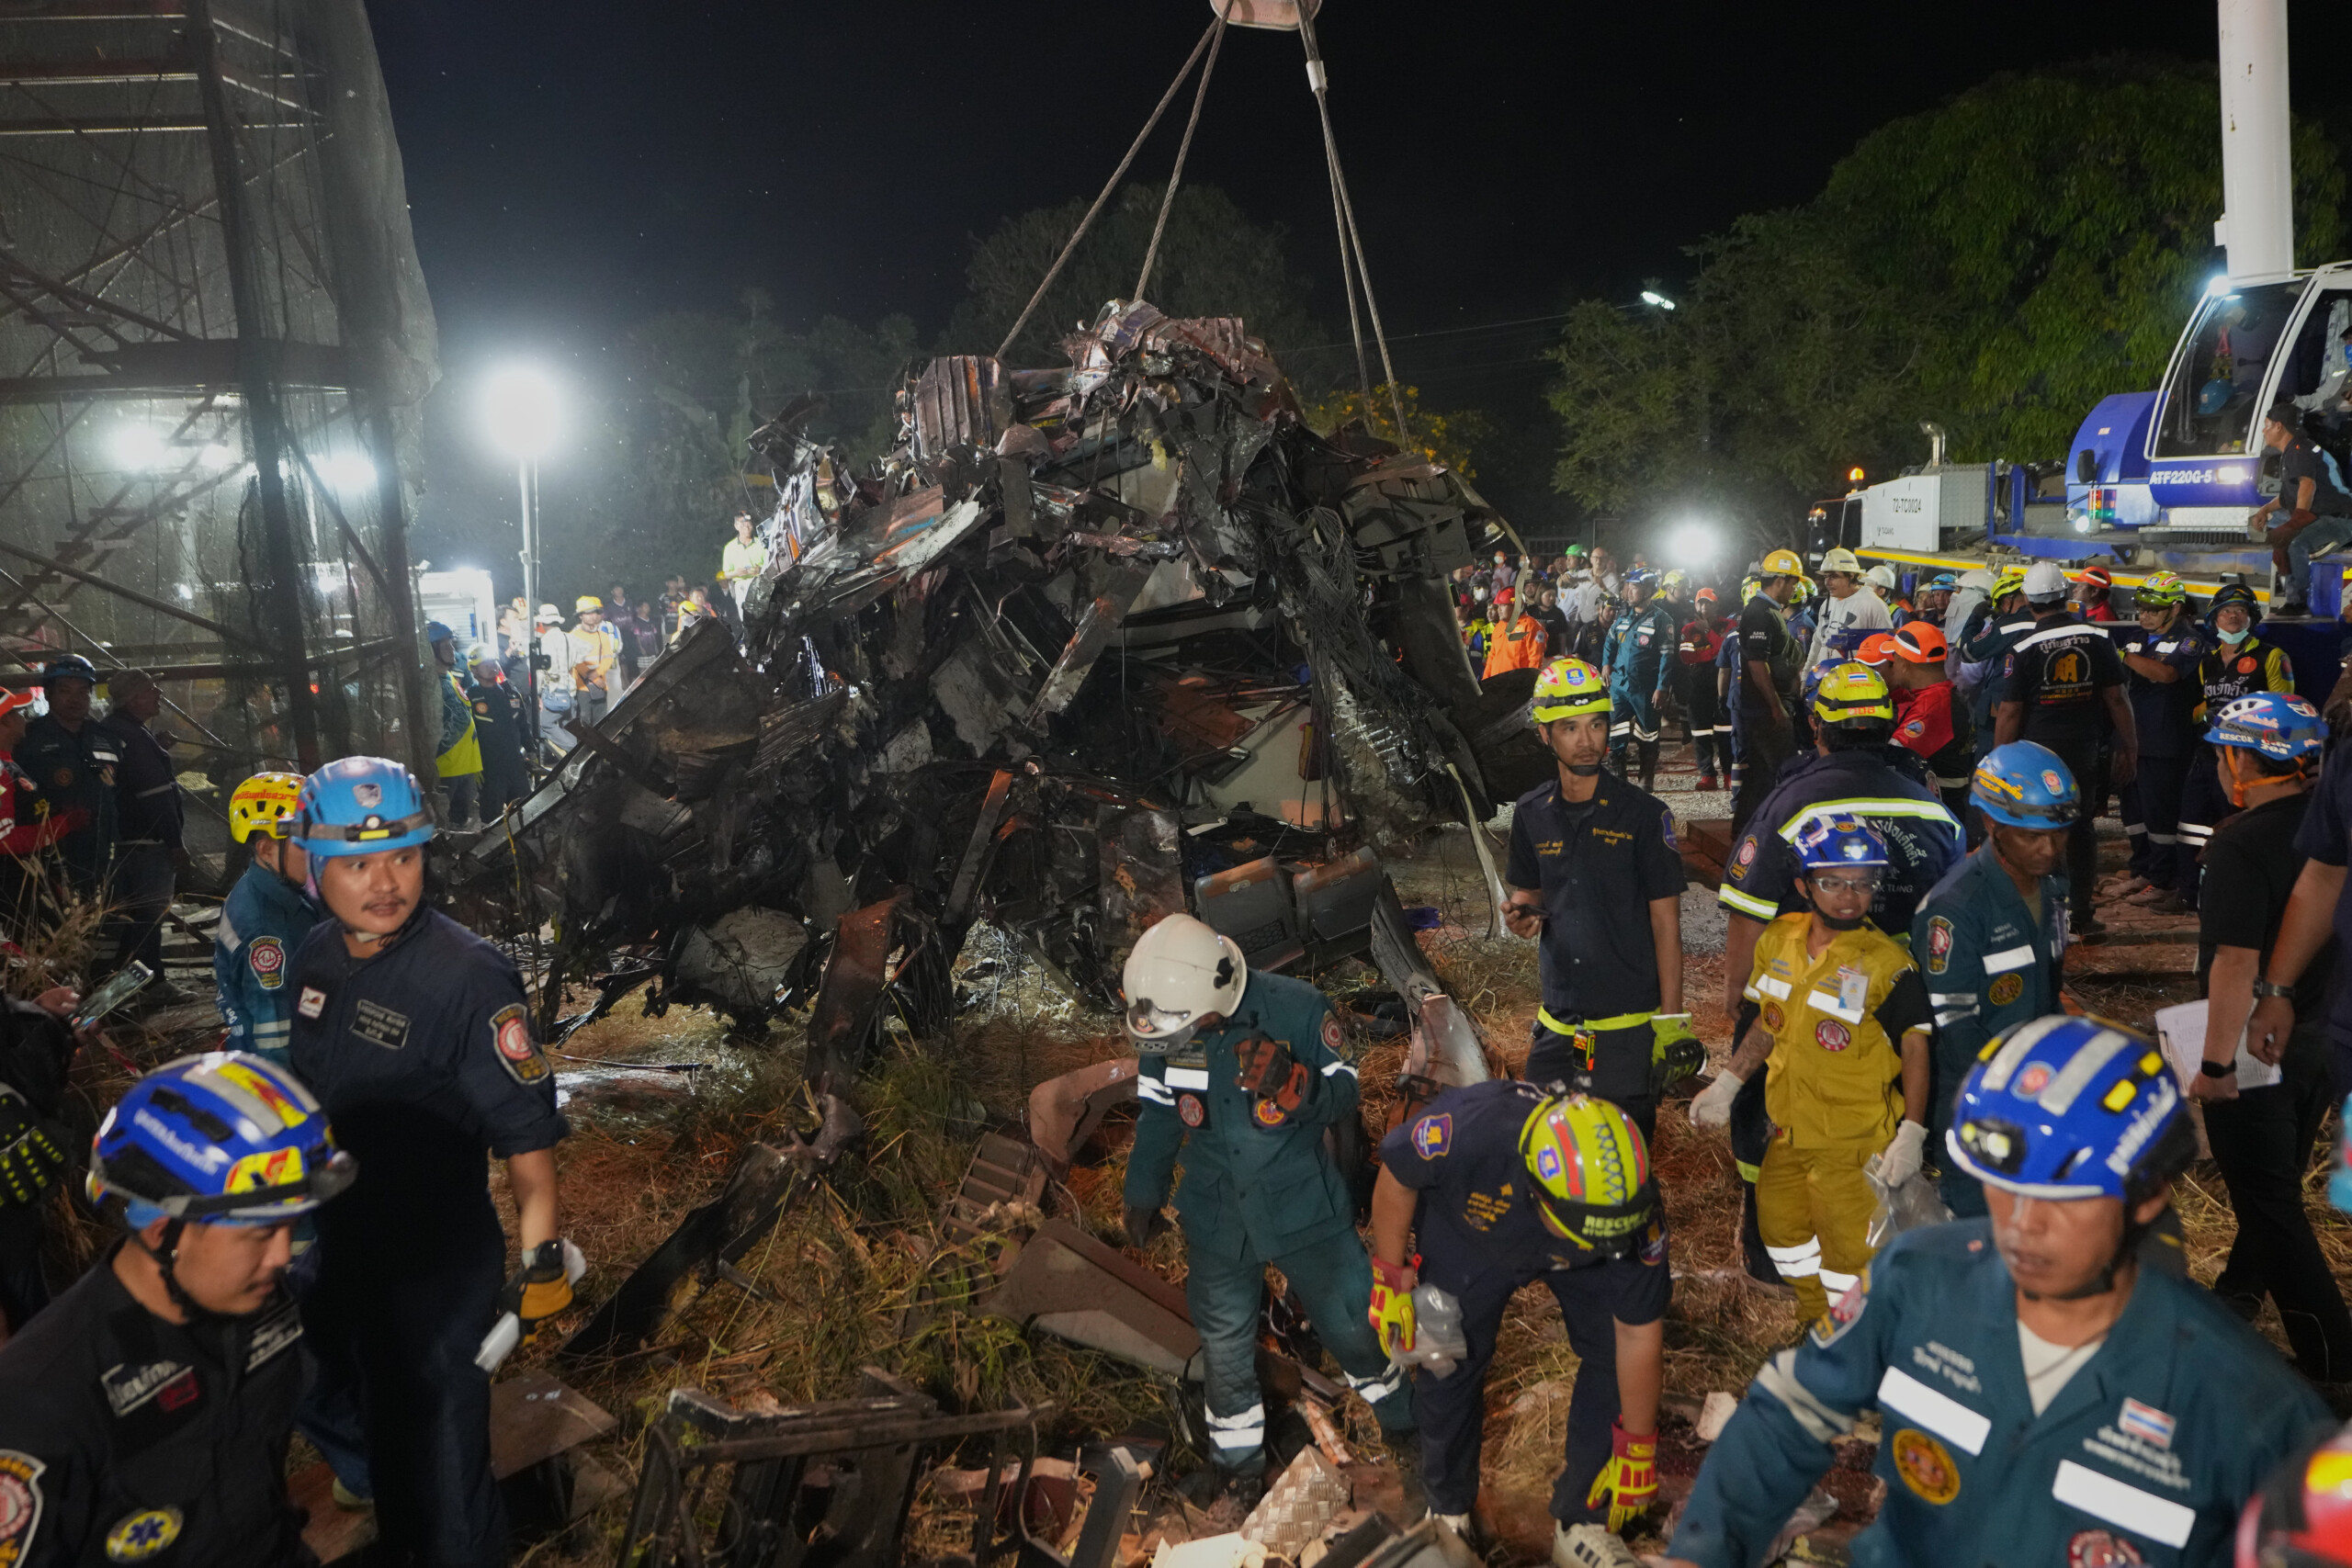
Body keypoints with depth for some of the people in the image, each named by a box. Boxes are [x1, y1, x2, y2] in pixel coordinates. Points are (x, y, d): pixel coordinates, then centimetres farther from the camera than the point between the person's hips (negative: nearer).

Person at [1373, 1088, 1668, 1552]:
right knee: (1448, 1362, 0)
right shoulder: (1470, 1131, -46)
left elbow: (1638, 1336, -23)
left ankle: (1582, 1521, 12)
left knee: (1615, 1358, -10)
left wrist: (1636, 1452, -13)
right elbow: (1396, 1177, -22)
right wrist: (1391, 1279, -15)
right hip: (1469, 1230, -1)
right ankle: (1447, 1511, 27)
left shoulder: (1629, 1209, -38)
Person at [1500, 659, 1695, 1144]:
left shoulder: (1642, 814, -7)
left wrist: (1672, 1020, -7)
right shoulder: (1532, 813, 4)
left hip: (1629, 1020, -3)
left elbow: (1665, 921, -5)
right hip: (1558, 1020, 3)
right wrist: (1521, 916, -7)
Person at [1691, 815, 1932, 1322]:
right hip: (1789, 1130, 7)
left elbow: (1915, 1048, -13)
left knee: (1848, 1249, 1)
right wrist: (1726, 1085, 14)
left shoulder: (1888, 965, -17)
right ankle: (1817, 1323, 44)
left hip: (1855, 1142, -7)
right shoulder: (1779, 941, 0)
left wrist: (1911, 1135, -19)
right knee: (1779, 1224, 22)